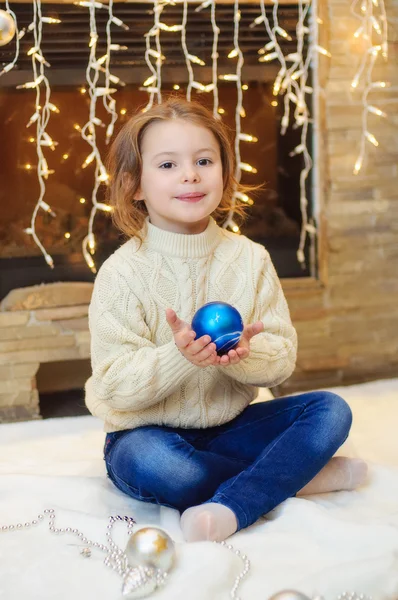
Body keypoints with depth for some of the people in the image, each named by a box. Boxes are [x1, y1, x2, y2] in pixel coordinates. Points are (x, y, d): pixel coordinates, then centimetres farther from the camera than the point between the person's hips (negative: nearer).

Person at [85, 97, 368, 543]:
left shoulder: (250, 259, -1)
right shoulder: (122, 273, -12)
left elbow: (283, 359, -4)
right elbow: (115, 387, -16)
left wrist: (244, 353, -27)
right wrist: (179, 356, -34)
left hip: (229, 424, 4)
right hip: (151, 433, -4)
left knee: (330, 410, -13)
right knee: (151, 464, -36)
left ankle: (231, 507, -29)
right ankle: (294, 475, -15)